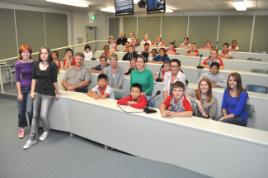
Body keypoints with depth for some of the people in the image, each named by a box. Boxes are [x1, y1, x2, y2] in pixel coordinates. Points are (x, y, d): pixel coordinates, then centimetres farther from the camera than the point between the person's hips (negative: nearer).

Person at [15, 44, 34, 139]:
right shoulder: (18, 64, -6)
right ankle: (21, 128, 30)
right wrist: (19, 93, -7)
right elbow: (17, 79, -5)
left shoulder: (34, 63, -6)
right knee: (21, 110, 9)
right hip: (22, 88, 1)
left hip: (31, 88, -1)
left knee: (29, 110, -8)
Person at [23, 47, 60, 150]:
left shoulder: (53, 66, -10)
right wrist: (32, 91, 3)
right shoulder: (36, 65, 3)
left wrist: (58, 92, -1)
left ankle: (46, 130, 25)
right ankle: (32, 139, 15)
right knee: (35, 115, 7)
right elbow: (34, 79, 8)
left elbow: (54, 81, -6)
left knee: (43, 115, -9)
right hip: (37, 93, 4)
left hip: (48, 94, -4)